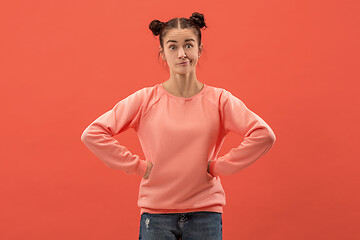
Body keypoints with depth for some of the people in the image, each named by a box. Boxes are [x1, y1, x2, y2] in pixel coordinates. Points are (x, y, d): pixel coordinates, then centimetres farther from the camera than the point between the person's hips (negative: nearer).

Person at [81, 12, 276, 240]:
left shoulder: (219, 99, 0)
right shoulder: (144, 100, 0)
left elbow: (264, 135, -9)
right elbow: (93, 134, -4)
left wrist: (219, 166, -9)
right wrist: (137, 166, -6)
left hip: (205, 213, 0)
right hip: (156, 214, 0)